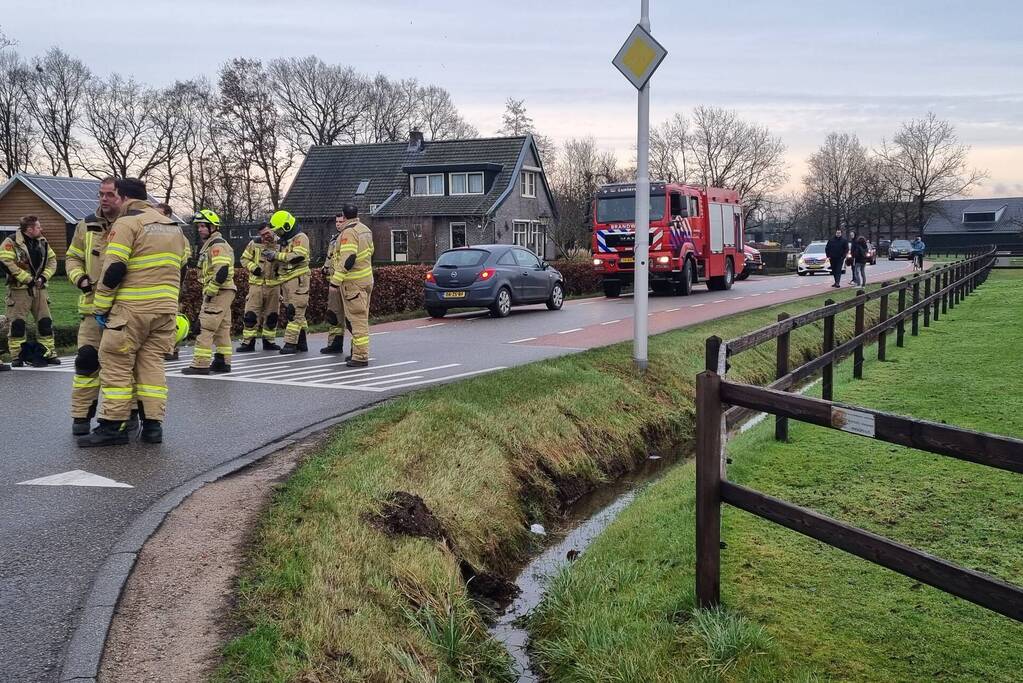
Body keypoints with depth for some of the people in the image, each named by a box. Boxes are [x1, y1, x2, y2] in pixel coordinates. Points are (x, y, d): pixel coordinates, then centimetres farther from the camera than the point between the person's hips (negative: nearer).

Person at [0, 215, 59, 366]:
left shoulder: (42, 242, 9)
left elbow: (52, 260, 13)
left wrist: (44, 276, -4)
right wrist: (27, 279, -17)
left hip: (39, 288, 6)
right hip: (19, 289, -6)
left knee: (45, 322, 7)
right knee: (17, 323, -3)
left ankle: (49, 353, 14)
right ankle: (16, 356, 4)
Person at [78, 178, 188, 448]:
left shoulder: (126, 223, -7)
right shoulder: (173, 226, 17)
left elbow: (113, 269, -13)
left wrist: (100, 306, -6)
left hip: (132, 309, -7)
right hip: (166, 309, 7)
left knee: (116, 364, 1)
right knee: (152, 363, 11)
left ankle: (113, 426, 1)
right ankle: (152, 424, 8)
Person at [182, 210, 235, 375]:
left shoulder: (217, 245, -13)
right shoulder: (209, 245, 20)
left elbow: (222, 272, -24)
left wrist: (209, 292, -19)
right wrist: (207, 291, 18)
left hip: (219, 292, -11)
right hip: (224, 293, 11)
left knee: (205, 327, -10)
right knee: (222, 328, 13)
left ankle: (200, 364, -10)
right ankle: (223, 362, 19)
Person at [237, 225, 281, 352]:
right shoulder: (254, 244, -1)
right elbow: (244, 258, 6)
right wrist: (253, 267, -10)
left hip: (274, 286, 2)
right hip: (257, 284, -1)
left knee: (271, 315, 10)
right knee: (251, 314, -4)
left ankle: (269, 341, 22)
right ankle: (248, 342, 2)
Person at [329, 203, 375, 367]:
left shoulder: (348, 232, -16)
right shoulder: (365, 230, 13)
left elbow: (347, 259, -23)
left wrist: (335, 281, -22)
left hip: (353, 281, -9)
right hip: (366, 278, 9)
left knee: (356, 318, -7)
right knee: (361, 318, 16)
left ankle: (360, 357, -7)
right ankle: (358, 351, 24)